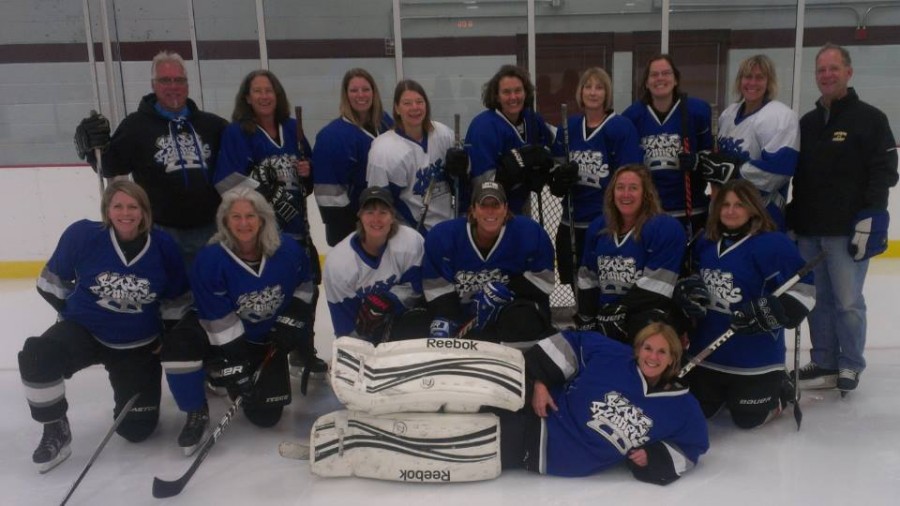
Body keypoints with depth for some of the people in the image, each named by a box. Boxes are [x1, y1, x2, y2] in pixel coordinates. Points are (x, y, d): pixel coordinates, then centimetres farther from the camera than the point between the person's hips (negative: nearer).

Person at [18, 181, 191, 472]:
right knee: (37, 357, -33)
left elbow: (178, 298, 1)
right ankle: (56, 431, -8)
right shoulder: (83, 235, -16)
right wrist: (73, 311, 2)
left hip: (138, 345, 1)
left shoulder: (163, 246, -13)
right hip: (85, 330, 0)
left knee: (137, 428, 0)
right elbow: (54, 280, 2)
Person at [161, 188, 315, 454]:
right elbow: (219, 321, -24)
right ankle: (197, 413, -9)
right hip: (226, 337, -2)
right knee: (179, 344, -34)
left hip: (269, 338, 2)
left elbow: (304, 284, 4)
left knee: (266, 416, 0)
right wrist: (234, 368, -25)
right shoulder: (210, 259, -26)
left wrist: (291, 320, -6)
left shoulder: (287, 249, -18)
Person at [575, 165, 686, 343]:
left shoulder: (666, 228, -12)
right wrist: (586, 319, 5)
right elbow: (588, 279, 13)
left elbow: (655, 287, -18)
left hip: (650, 323, -7)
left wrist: (617, 312, -19)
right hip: (605, 319, 7)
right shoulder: (598, 227, 9)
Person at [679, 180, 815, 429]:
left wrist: (770, 313, -28)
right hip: (707, 348, 6)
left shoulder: (772, 244, -16)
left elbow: (803, 288, -18)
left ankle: (780, 388, 32)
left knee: (749, 417, 3)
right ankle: (727, 390, 39)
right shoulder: (706, 244, 6)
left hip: (755, 355, -6)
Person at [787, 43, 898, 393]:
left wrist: (871, 219, -16)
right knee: (817, 299, 9)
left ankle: (850, 366, 13)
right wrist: (790, 221, 15)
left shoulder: (870, 119, -2)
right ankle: (824, 364, 19)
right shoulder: (806, 124, 16)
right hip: (808, 229, 6)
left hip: (849, 229, -5)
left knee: (847, 301, -1)